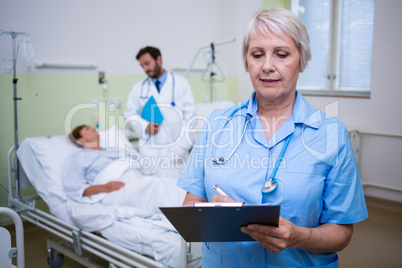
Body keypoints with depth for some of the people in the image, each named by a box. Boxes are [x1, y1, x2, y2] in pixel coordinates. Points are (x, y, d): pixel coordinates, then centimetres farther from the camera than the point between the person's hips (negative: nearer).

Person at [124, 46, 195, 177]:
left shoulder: (181, 83, 5)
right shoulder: (139, 87, 13)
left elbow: (189, 114, 0)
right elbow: (130, 113, 13)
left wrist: (181, 147, -9)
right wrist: (145, 126, -8)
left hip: (175, 148, -2)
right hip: (149, 150, 2)